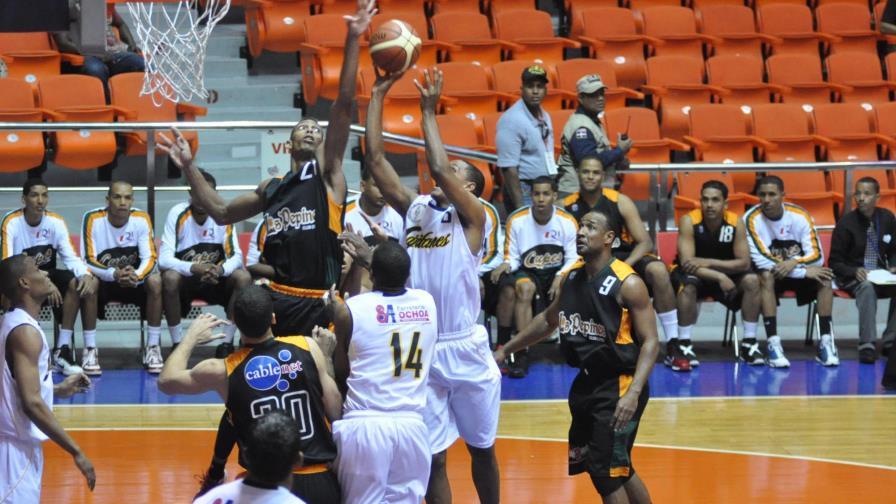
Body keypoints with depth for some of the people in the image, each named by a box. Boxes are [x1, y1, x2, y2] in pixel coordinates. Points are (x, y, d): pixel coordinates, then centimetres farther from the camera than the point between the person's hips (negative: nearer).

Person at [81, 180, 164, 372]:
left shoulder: (141, 218, -11)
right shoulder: (93, 219, -16)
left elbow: (150, 258, -14)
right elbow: (88, 261, -20)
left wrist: (136, 275, -37)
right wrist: (114, 274, -39)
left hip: (134, 279, 2)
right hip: (103, 280, -1)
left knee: (155, 281, -29)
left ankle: (153, 347, -19)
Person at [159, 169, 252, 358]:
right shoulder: (177, 214, -16)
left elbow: (236, 256, -10)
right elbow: (164, 259, -21)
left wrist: (221, 270, -34)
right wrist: (194, 268, -40)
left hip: (216, 280, 2)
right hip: (185, 279, -2)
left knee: (243, 277, -26)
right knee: (170, 278, -35)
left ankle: (227, 342, -13)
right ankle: (177, 344, -19)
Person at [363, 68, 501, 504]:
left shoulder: (471, 216, -4)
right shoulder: (414, 208, 9)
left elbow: (438, 167, -20)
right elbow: (375, 158, 3)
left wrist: (429, 110, -13)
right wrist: (378, 96, -1)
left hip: (465, 349, -3)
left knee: (481, 447, 12)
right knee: (432, 457, 4)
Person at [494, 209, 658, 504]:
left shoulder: (628, 284, -17)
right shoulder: (571, 278, 4)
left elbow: (650, 342, -19)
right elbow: (548, 321, 22)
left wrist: (633, 392, -30)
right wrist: (505, 350, 22)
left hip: (619, 384, -8)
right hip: (587, 382, 8)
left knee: (606, 471, -10)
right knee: (618, 469, 18)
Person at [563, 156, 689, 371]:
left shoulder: (620, 202, -6)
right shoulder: (567, 206, -4)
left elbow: (645, 242, -8)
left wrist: (624, 266, -26)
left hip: (625, 257, 0)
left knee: (658, 271, -30)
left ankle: (673, 347, -25)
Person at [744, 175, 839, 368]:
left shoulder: (800, 215, -10)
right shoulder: (752, 219, -18)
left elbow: (816, 255, -12)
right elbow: (761, 260, -25)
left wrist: (794, 262, -35)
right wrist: (803, 271, -29)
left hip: (797, 271, 3)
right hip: (769, 276, -3)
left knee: (824, 277, -25)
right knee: (766, 276, -36)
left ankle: (826, 342, -23)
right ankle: (773, 344, -40)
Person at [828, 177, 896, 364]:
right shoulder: (846, 223, -7)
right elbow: (835, 262, -3)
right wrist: (855, 272, -21)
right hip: (853, 276, -4)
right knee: (867, 287, -38)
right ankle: (867, 344, -41)